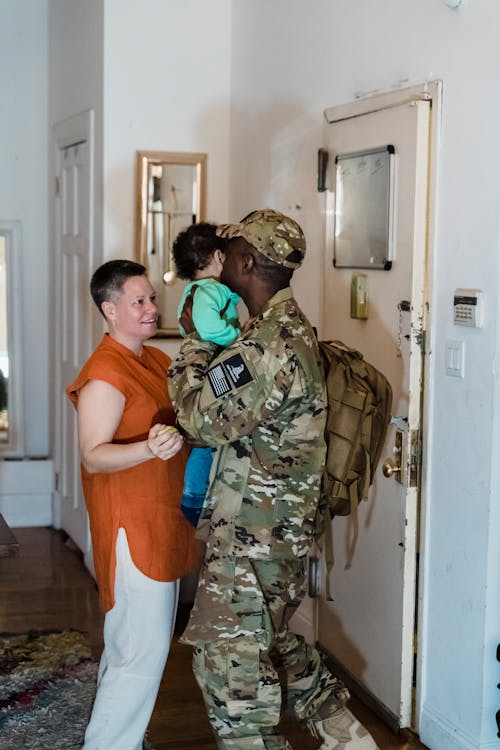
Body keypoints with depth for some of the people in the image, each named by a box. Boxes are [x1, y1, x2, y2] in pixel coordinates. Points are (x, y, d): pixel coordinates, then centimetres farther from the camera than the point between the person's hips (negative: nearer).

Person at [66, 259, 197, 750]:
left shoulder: (157, 360, 12)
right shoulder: (104, 375, -17)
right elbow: (93, 455, -23)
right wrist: (150, 448, -37)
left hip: (163, 521, 9)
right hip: (131, 527, -9)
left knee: (130, 643, 18)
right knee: (143, 650, -7)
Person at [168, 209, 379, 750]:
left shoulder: (271, 343, -24)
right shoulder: (290, 328, 11)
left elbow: (205, 418, -20)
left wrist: (195, 340, -11)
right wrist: (207, 341, 8)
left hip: (251, 537, -11)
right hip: (275, 528, 11)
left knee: (228, 660, 1)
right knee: (273, 642, 25)